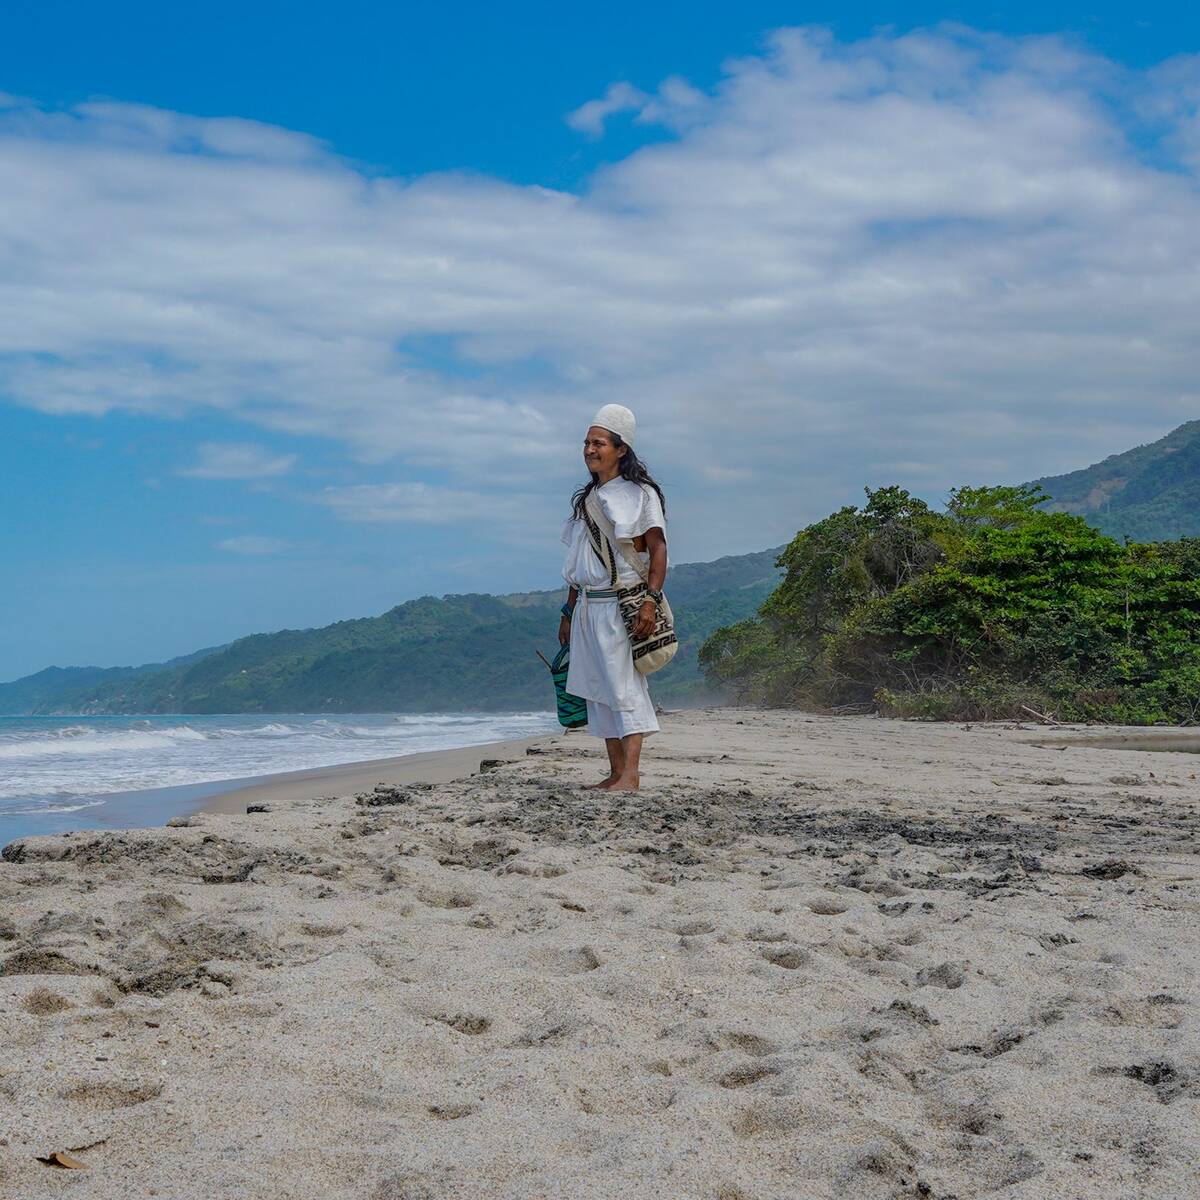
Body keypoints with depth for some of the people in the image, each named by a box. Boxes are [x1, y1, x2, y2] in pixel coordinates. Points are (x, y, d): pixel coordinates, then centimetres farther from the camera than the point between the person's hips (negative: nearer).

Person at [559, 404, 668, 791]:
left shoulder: (640, 494, -2)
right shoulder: (586, 498, 18)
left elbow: (658, 549, -8)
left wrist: (651, 600, -19)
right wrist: (569, 612, 18)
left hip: (622, 604, -7)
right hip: (587, 606, 7)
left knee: (624, 685, -12)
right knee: (598, 689, 5)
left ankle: (631, 774, -16)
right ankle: (615, 773, 8)